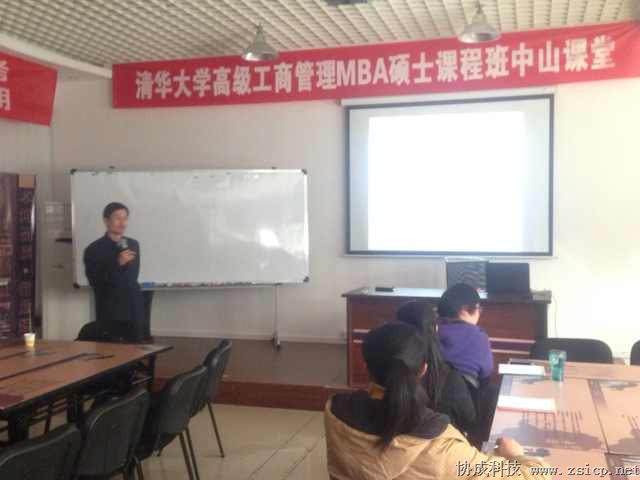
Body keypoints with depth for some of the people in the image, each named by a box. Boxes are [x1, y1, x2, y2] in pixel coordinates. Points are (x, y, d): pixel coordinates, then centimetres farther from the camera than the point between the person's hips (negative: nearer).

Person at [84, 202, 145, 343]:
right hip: (110, 314, -5)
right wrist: (117, 264, -22)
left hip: (135, 312, 5)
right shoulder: (94, 250, -7)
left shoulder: (133, 245, 10)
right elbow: (95, 283, -15)